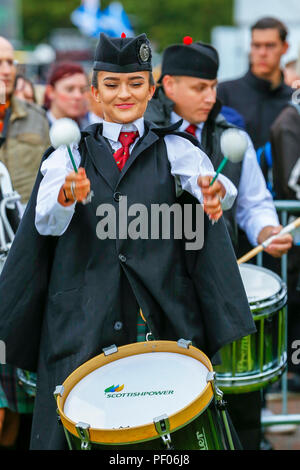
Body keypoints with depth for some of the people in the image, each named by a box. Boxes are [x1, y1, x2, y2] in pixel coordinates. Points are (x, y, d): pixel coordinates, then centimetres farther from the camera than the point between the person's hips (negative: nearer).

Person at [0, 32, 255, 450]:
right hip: (83, 318, 0)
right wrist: (66, 198, -30)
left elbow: (212, 183, -11)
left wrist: (217, 193, -35)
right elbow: (46, 223, -7)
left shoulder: (173, 149, 9)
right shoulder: (68, 156, 9)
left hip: (164, 318, 0)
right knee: (69, 430, -5)